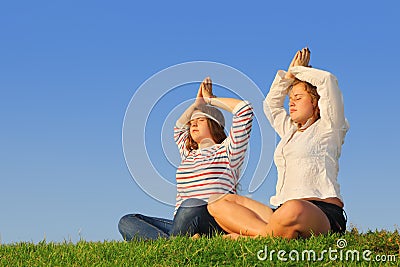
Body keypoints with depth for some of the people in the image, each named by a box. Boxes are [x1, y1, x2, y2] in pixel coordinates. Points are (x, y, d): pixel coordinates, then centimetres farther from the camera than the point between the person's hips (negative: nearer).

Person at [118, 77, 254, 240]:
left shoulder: (227, 151, 11)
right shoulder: (188, 154, 30)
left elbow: (245, 109, 3)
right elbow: (179, 127, 50)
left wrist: (210, 100, 17)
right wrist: (198, 103, 42)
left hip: (215, 225, -7)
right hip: (179, 226, 7)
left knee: (192, 204, -41)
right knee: (126, 222, -12)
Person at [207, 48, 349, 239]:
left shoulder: (327, 128, 10)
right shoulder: (290, 132, 31)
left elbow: (328, 80, 0)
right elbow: (270, 104, 46)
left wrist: (299, 70, 17)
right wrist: (290, 74, 38)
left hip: (324, 213, -8)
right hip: (283, 210, 8)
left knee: (293, 211, -46)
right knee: (218, 203, -6)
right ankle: (269, 233, -30)